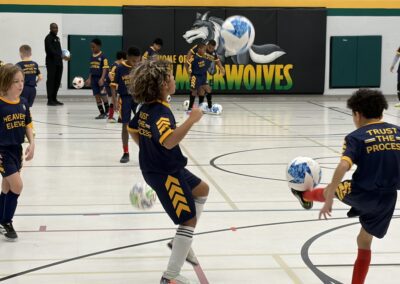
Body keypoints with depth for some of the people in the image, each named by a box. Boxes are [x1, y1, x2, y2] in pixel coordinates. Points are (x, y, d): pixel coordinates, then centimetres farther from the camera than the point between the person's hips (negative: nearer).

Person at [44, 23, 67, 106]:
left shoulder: (57, 38, 19)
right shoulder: (48, 38, -7)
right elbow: (51, 51, -19)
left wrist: (63, 56, 5)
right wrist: (62, 56, -24)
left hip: (58, 63, 8)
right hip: (51, 63, -8)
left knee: (57, 81, 9)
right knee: (51, 81, -6)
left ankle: (54, 99, 16)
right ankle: (50, 100, -5)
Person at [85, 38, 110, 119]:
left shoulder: (103, 56, -10)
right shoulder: (92, 57, 10)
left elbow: (105, 68, -13)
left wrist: (102, 78, -22)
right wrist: (89, 79, 16)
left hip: (101, 78, -6)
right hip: (94, 78, 6)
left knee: (103, 95, -1)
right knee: (97, 96, 5)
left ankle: (107, 112, 14)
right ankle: (102, 113, 11)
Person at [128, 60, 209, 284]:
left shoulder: (146, 108, 3)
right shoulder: (161, 112, -26)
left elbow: (132, 129, 20)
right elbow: (169, 141, -42)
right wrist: (191, 120, -39)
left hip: (155, 167, 10)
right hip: (166, 173, -10)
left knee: (202, 190, 27)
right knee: (189, 220, -3)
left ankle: (182, 241, 26)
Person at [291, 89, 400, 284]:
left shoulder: (356, 137, -10)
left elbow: (343, 166, -24)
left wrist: (329, 200, -22)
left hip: (362, 194, -4)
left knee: (329, 190, 29)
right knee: (365, 242, 21)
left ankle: (305, 196, 59)